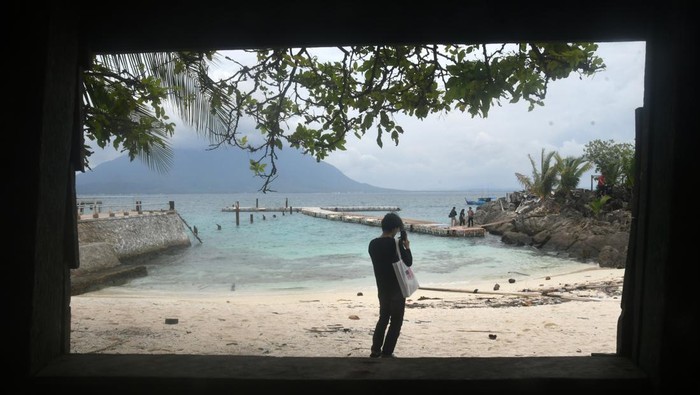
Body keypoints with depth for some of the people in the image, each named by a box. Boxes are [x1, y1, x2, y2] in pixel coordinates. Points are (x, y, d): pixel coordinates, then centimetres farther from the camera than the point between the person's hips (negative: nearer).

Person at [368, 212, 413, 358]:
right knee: (396, 321, 7)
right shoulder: (395, 244, -18)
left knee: (383, 318, 20)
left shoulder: (373, 244, 1)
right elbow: (408, 262, -13)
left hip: (382, 288, 6)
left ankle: (376, 350, 23)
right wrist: (407, 247, 0)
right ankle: (387, 353, 9)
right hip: (396, 288, -6)